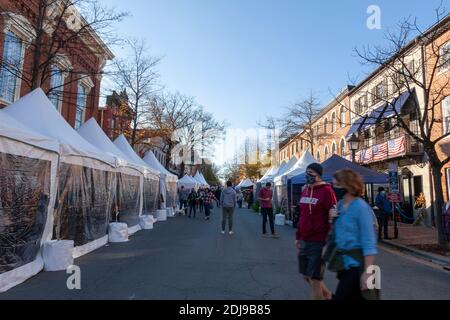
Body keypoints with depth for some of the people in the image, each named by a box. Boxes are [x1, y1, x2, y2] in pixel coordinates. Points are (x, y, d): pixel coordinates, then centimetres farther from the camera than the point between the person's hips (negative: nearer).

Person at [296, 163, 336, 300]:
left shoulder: (326, 191, -13)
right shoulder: (304, 191, 10)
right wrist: (298, 237, 17)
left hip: (318, 243, -8)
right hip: (304, 241, 8)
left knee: (314, 279, 1)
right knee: (307, 276, 18)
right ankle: (328, 295, 42)